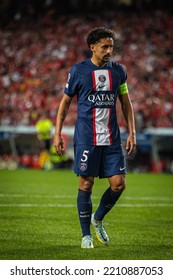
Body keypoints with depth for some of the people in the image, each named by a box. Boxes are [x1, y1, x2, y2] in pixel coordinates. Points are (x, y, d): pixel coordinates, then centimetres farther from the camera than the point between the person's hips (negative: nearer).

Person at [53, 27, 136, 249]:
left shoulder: (118, 70, 9)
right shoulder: (78, 70, 0)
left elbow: (126, 103, 15)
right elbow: (65, 102, 6)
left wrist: (132, 132, 7)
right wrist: (57, 133, 0)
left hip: (111, 139, 3)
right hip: (85, 138, -3)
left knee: (118, 184, -2)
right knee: (86, 184, -1)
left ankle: (97, 219, 23)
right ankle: (86, 234, 11)